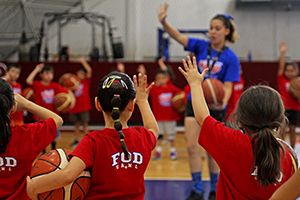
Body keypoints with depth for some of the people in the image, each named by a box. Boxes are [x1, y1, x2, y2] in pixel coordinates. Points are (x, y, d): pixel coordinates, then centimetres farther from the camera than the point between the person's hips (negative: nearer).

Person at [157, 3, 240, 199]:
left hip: (215, 108, -3)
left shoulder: (230, 57, -10)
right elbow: (179, 37, -16)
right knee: (192, 147, -5)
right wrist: (164, 23, -34)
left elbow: (228, 86, -14)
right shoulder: (201, 46, -2)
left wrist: (223, 102, -35)